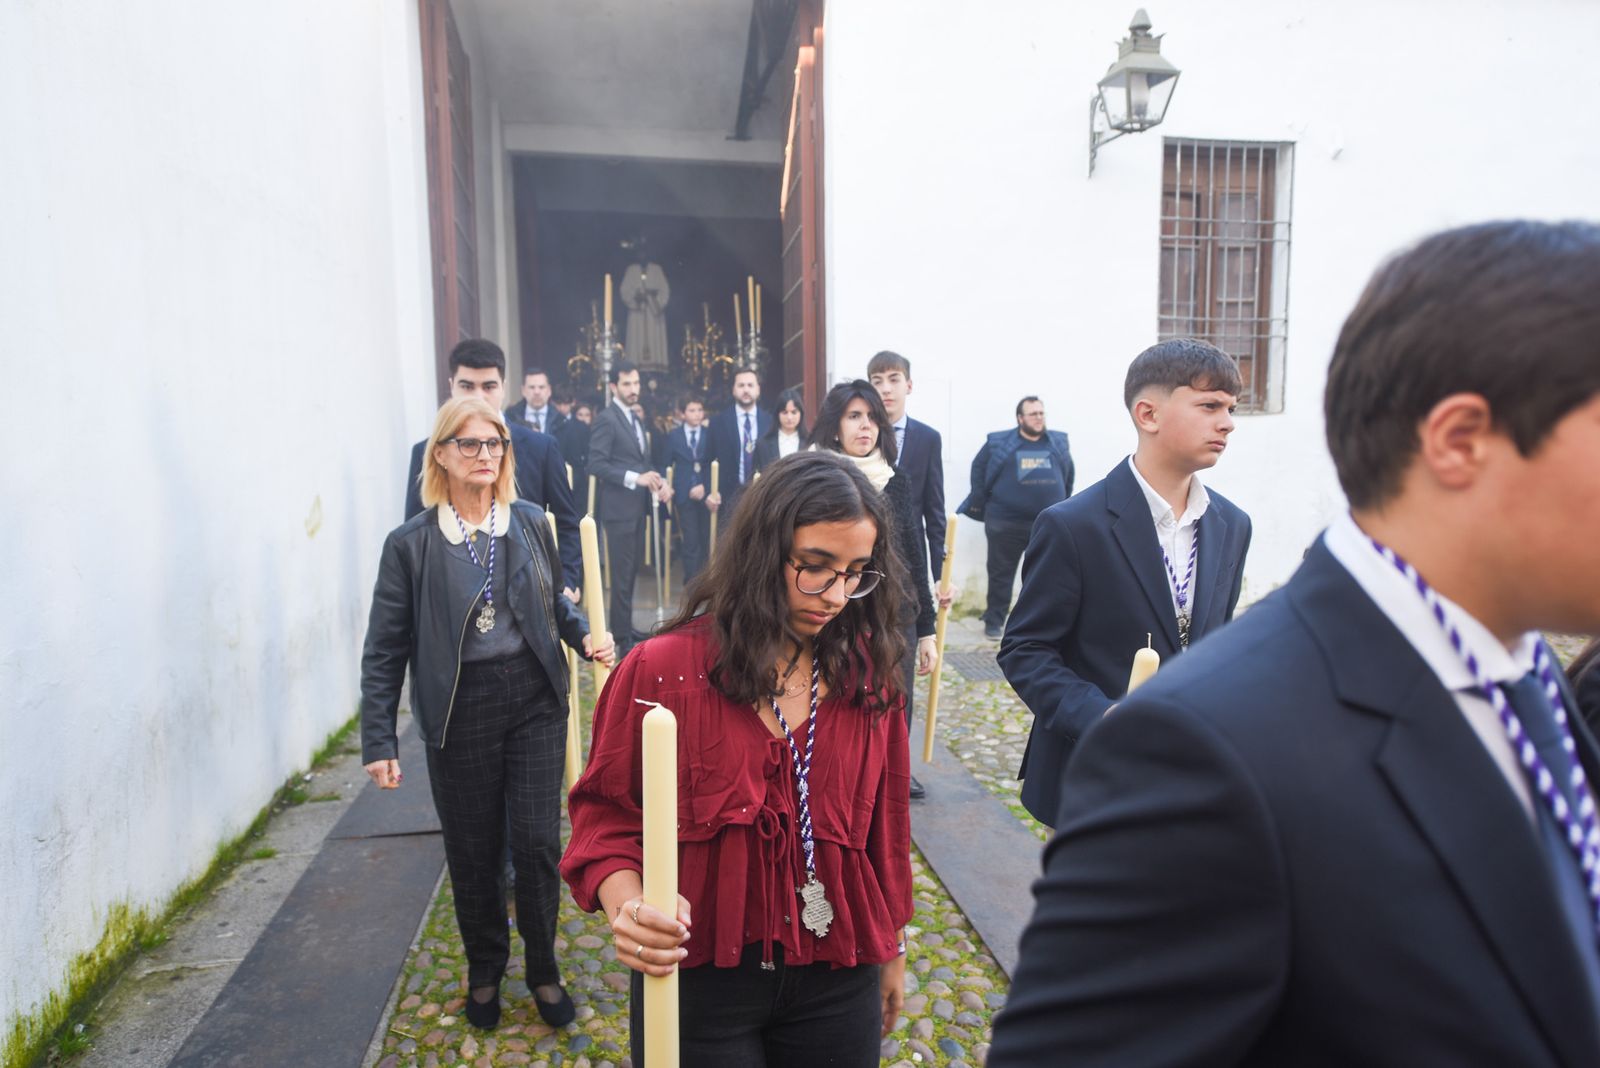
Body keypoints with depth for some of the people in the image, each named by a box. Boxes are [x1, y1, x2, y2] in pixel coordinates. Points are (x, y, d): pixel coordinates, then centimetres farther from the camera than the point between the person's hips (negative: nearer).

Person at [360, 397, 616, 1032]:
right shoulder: (411, 543, -6)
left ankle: (543, 969, 28)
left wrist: (584, 635, -5)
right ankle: (485, 972, 38)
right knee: (473, 853, 12)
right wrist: (379, 742, -4)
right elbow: (385, 651, -2)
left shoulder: (531, 523, 1)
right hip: (460, 711, -1)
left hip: (534, 699, 1)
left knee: (537, 842, 3)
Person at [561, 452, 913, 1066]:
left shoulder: (869, 676, -4)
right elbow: (606, 815, -6)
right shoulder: (662, 669, -15)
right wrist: (627, 907, -25)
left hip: (838, 983, 3)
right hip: (699, 979, -3)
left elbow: (884, 824, 6)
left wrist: (891, 948, 15)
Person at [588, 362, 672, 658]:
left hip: (638, 506, 9)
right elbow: (596, 464, -18)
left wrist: (658, 482, 0)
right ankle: (623, 639, 1)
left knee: (631, 571, 14)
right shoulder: (606, 419, -11)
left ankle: (626, 629, 24)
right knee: (622, 574, -5)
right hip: (619, 507, -9)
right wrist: (635, 478, -23)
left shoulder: (635, 420, 18)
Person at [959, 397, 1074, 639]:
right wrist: (982, 506, 2)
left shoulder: (1059, 442, 8)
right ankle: (994, 621, 17)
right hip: (1005, 523, -2)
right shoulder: (999, 443, 0)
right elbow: (978, 469, 6)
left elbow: (1068, 476, 13)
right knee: (1001, 573, 6)